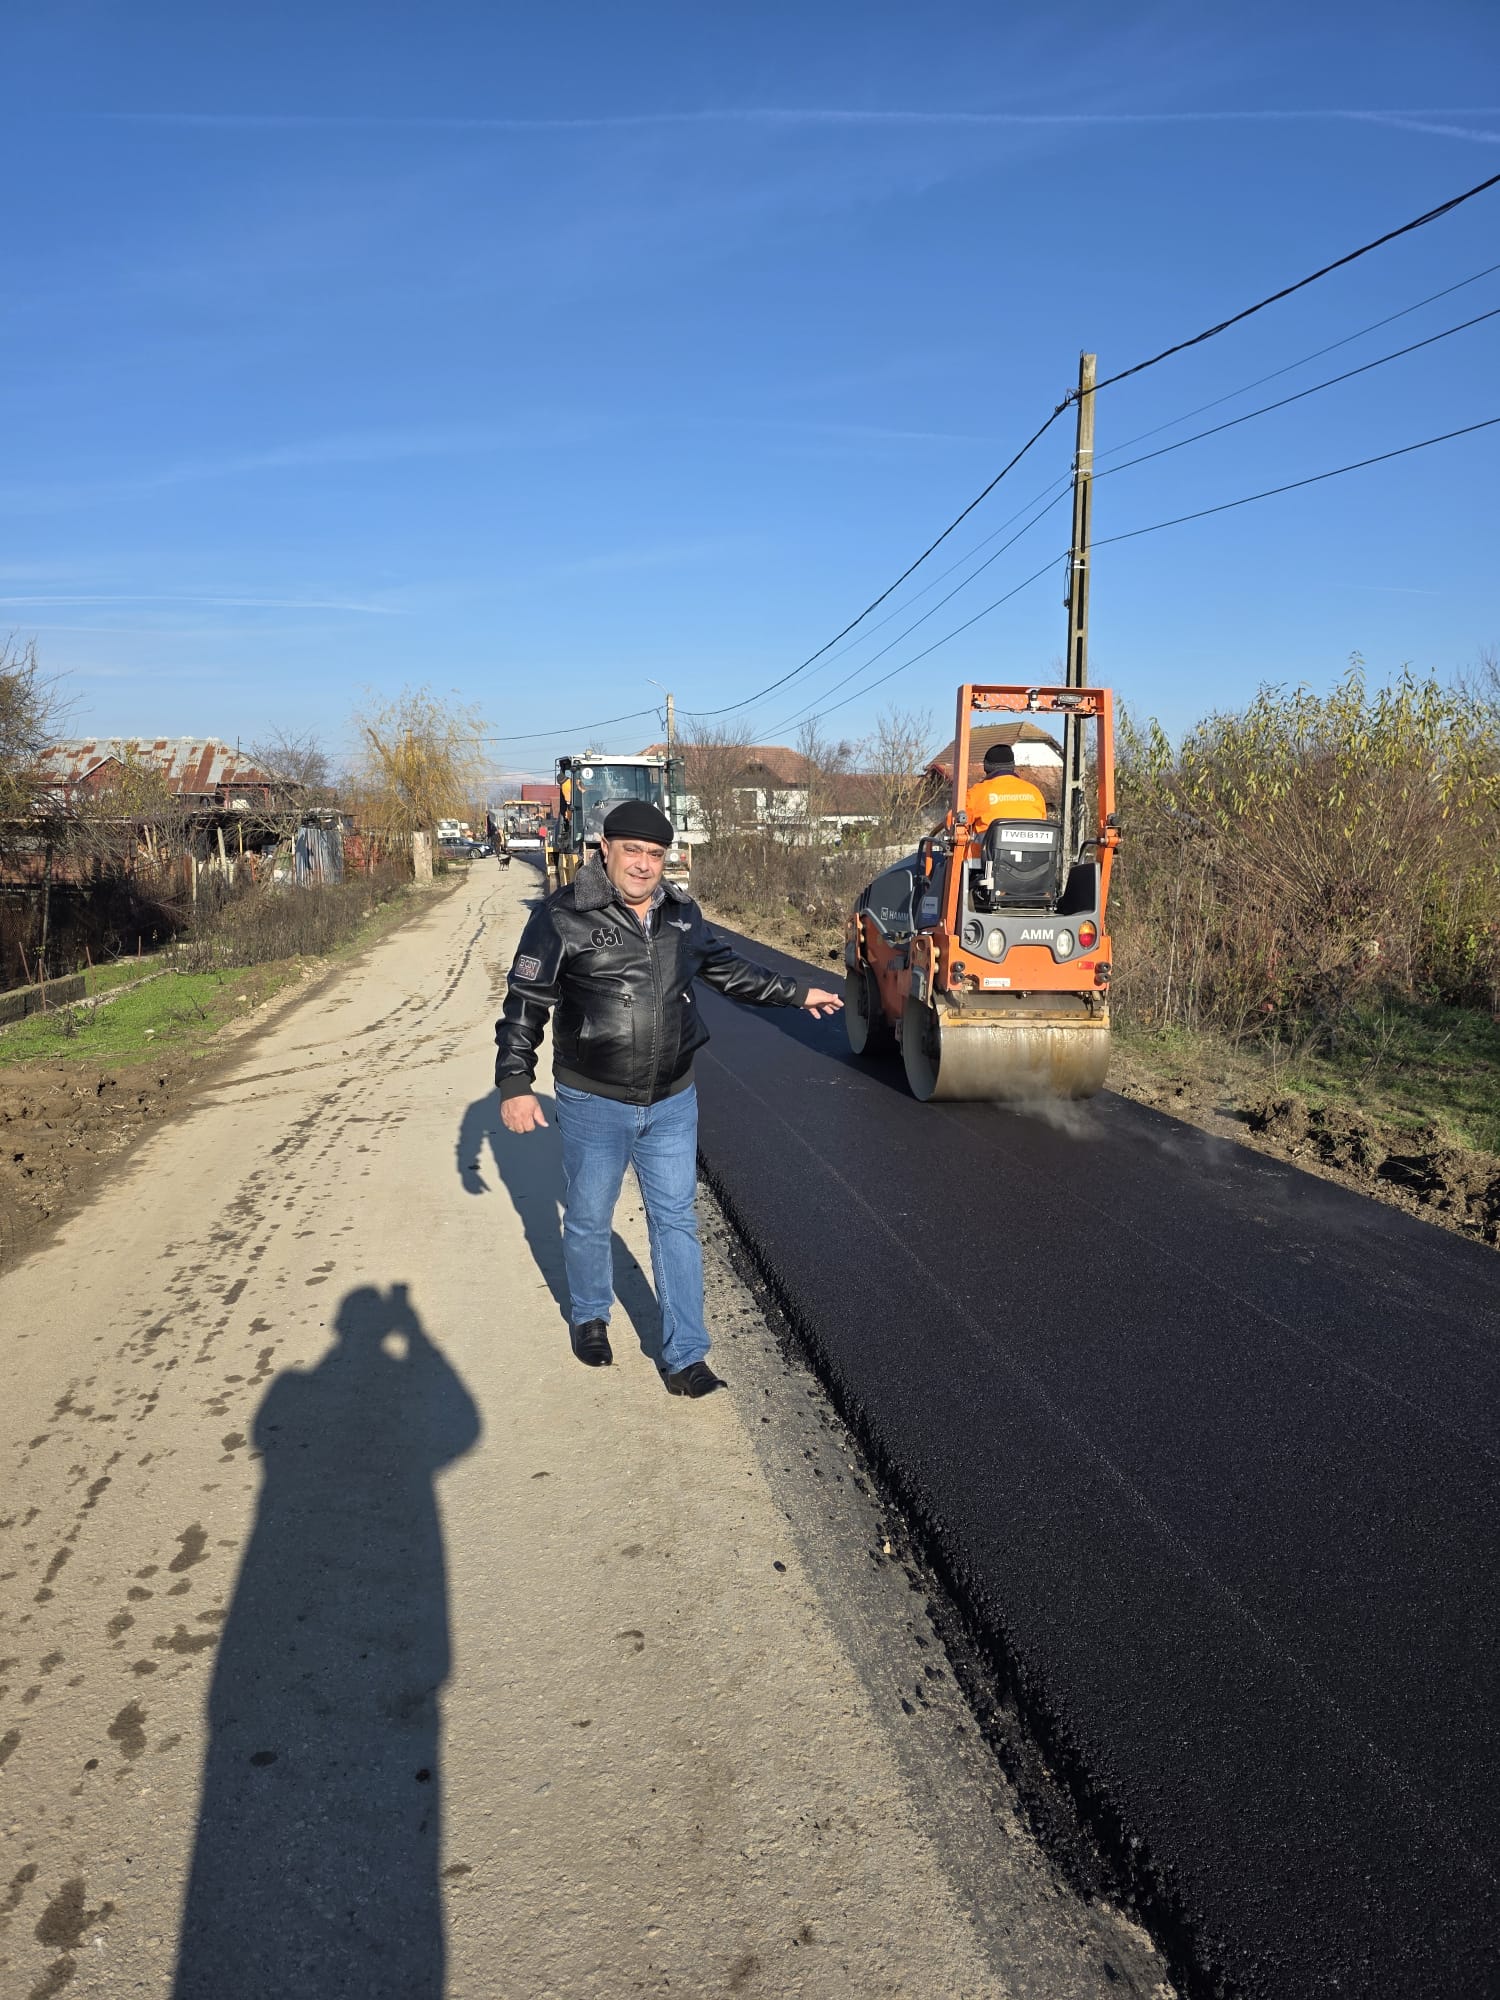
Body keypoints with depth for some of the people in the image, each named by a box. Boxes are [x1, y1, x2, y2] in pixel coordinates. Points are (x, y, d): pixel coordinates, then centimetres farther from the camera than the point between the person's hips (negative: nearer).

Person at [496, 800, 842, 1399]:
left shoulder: (681, 914, 5)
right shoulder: (564, 918, -11)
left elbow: (729, 970, 20)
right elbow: (525, 1005, -10)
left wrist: (797, 993, 25)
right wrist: (515, 1084, -16)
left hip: (672, 1102, 4)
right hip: (593, 1104, -3)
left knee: (676, 1223, 7)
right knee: (588, 1221, 14)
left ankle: (684, 1355, 17)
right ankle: (589, 1317, 41)